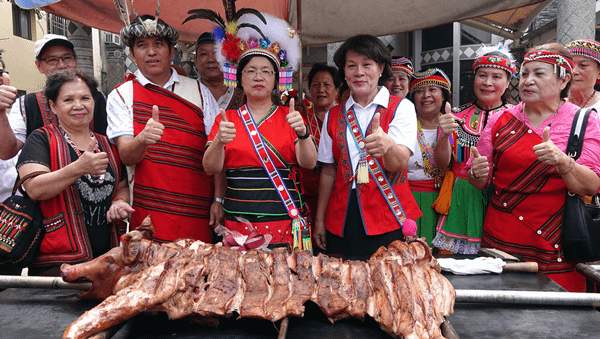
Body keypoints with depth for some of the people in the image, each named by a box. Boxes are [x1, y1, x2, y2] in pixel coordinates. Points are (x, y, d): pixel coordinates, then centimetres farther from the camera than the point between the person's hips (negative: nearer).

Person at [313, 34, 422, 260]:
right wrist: (319, 220, 9)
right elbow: (328, 171, 12)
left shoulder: (401, 107, 1)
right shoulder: (334, 116, 10)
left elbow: (399, 163, -14)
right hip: (342, 222, 3)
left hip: (389, 222, -2)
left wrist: (387, 144, -37)